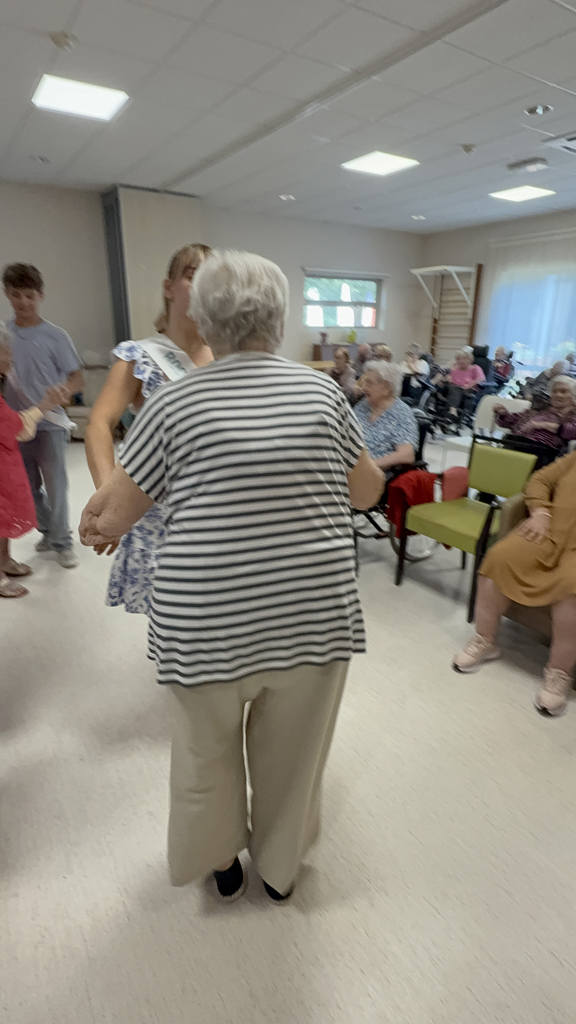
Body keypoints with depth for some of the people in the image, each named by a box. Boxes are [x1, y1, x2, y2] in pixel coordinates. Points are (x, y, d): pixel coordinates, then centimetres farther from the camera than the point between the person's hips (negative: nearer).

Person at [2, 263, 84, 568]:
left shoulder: (55, 336, -6)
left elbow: (77, 379, -6)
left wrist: (61, 392, -25)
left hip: (50, 424, -4)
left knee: (55, 486, -1)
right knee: (29, 487, 13)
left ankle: (62, 541, 15)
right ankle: (48, 531, 33)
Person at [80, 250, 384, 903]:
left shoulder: (175, 403, -7)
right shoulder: (322, 392, -2)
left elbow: (113, 515, -2)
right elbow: (367, 493, 7)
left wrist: (94, 522, 20)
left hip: (206, 624, -1)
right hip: (313, 617, 2)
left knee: (207, 751, 26)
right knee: (292, 751, 24)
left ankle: (220, 861, 52)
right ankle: (280, 867, 50)